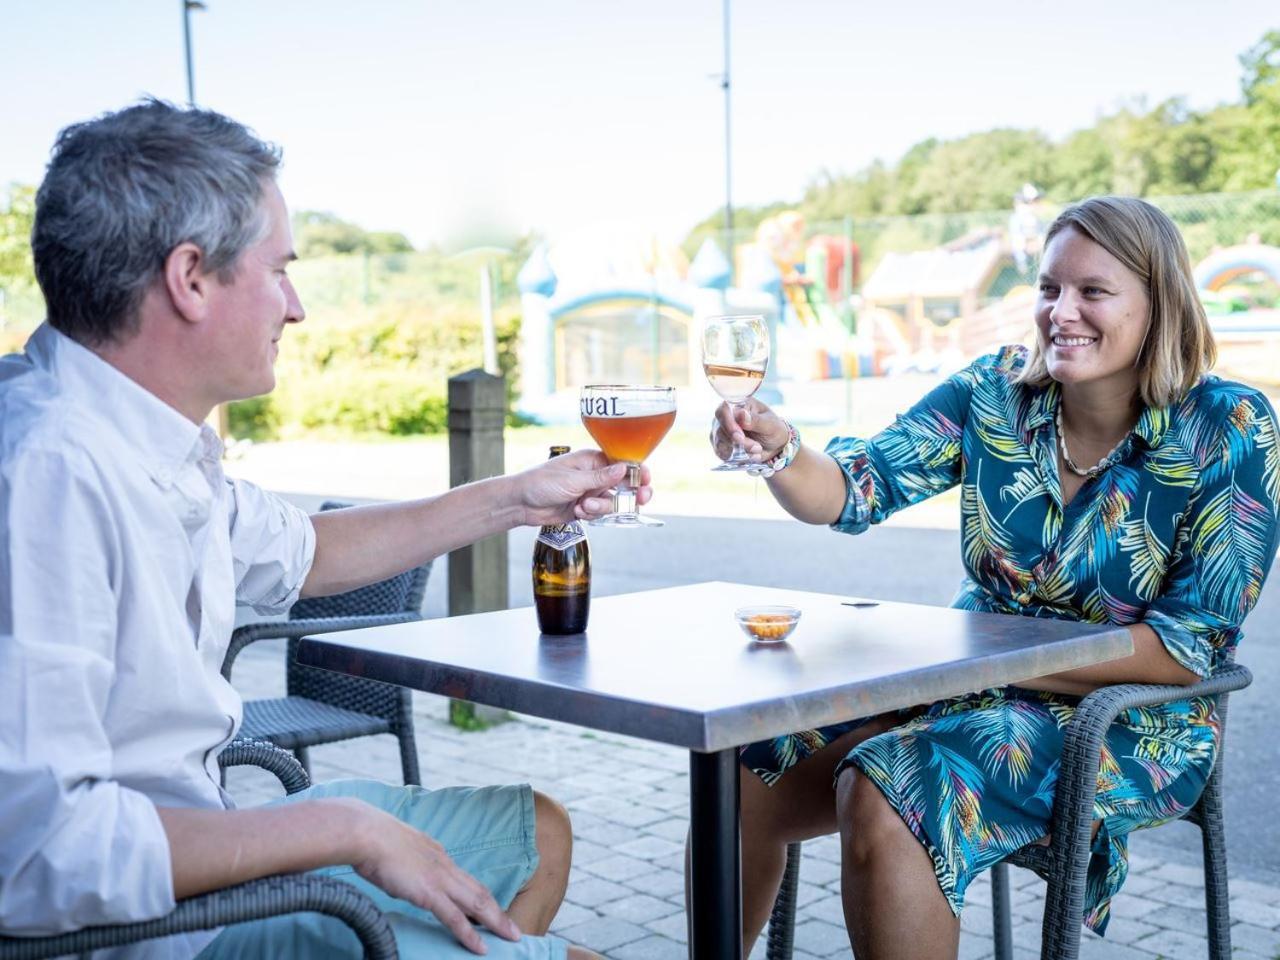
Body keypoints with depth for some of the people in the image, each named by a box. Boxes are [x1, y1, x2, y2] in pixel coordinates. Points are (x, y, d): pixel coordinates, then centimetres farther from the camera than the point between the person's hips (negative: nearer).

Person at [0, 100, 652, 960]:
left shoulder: (150, 439, 2)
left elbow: (291, 553, 22)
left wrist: (512, 501, 22)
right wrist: (348, 831, -24)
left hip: (195, 835, 10)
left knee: (536, 832, 20)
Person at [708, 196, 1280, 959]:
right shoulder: (998, 391, -2)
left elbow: (1195, 645, -15)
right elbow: (854, 489, -8)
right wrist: (779, 453, -31)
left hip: (1130, 723, -5)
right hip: (975, 683, 5)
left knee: (885, 791, -30)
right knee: (746, 766, -9)